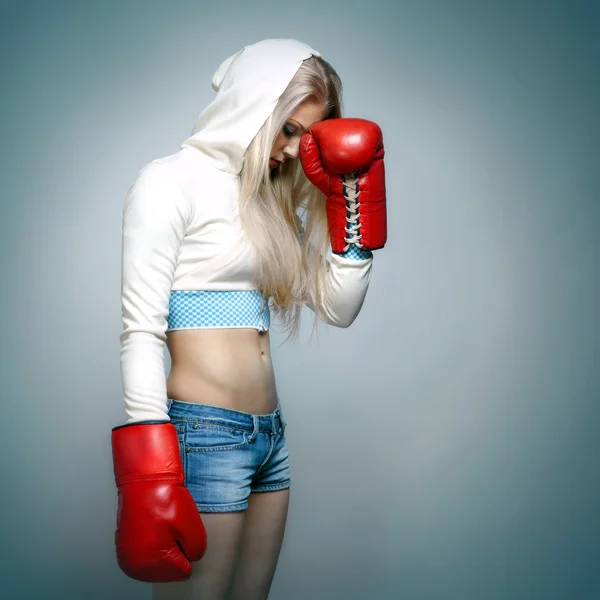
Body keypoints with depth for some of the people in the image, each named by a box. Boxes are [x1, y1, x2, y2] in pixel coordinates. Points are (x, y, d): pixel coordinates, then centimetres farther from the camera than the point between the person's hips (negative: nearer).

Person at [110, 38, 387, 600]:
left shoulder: (269, 200, 17)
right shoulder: (171, 180, -4)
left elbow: (339, 308, 15)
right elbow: (141, 331, -13)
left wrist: (352, 195, 8)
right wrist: (151, 479, -20)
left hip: (270, 437, 8)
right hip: (203, 435, -7)